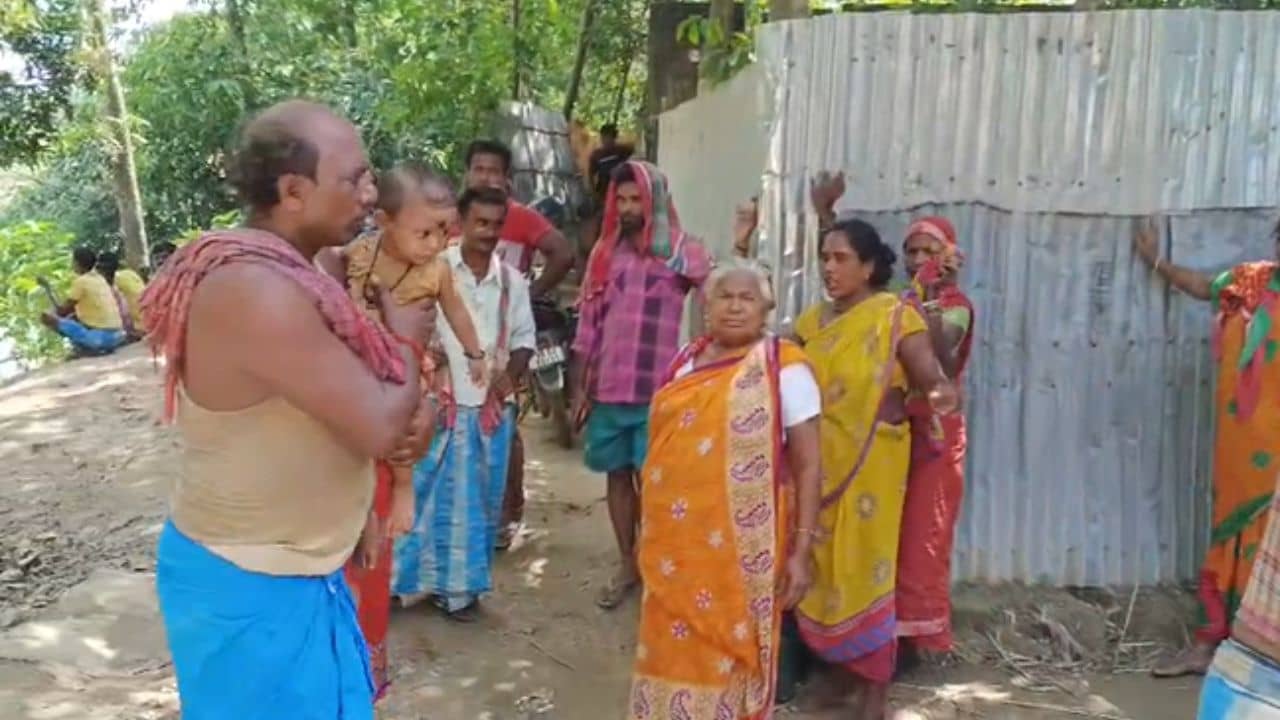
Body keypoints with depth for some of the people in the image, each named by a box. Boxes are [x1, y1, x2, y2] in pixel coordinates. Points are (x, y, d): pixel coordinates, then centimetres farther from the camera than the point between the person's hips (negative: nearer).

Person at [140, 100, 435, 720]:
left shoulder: (279, 272, 3)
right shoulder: (259, 291, -29)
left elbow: (352, 396, 11)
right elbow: (379, 430, -28)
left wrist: (415, 408, -11)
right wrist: (407, 339, -10)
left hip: (281, 568, 9)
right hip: (249, 587, -9)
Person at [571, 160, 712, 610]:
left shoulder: (683, 251, -3)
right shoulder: (605, 252, 9)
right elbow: (588, 323, 10)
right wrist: (579, 387, 8)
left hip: (657, 390, -4)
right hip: (607, 388, 4)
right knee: (617, 475, 12)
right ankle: (627, 566, 27)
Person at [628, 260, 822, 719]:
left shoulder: (784, 367, -6)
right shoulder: (687, 360, 9)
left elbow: (808, 464, -8)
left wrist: (802, 550, -13)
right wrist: (651, 529, 17)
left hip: (741, 547, -5)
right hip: (675, 543, 5)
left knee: (732, 653, 7)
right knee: (673, 650, 12)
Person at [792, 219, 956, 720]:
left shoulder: (896, 317, -9)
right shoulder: (812, 321, 7)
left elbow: (931, 376, -17)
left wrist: (943, 394, -38)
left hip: (871, 462, -5)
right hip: (818, 461, 5)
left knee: (865, 567, 0)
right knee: (822, 565, 12)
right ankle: (838, 668, 30)